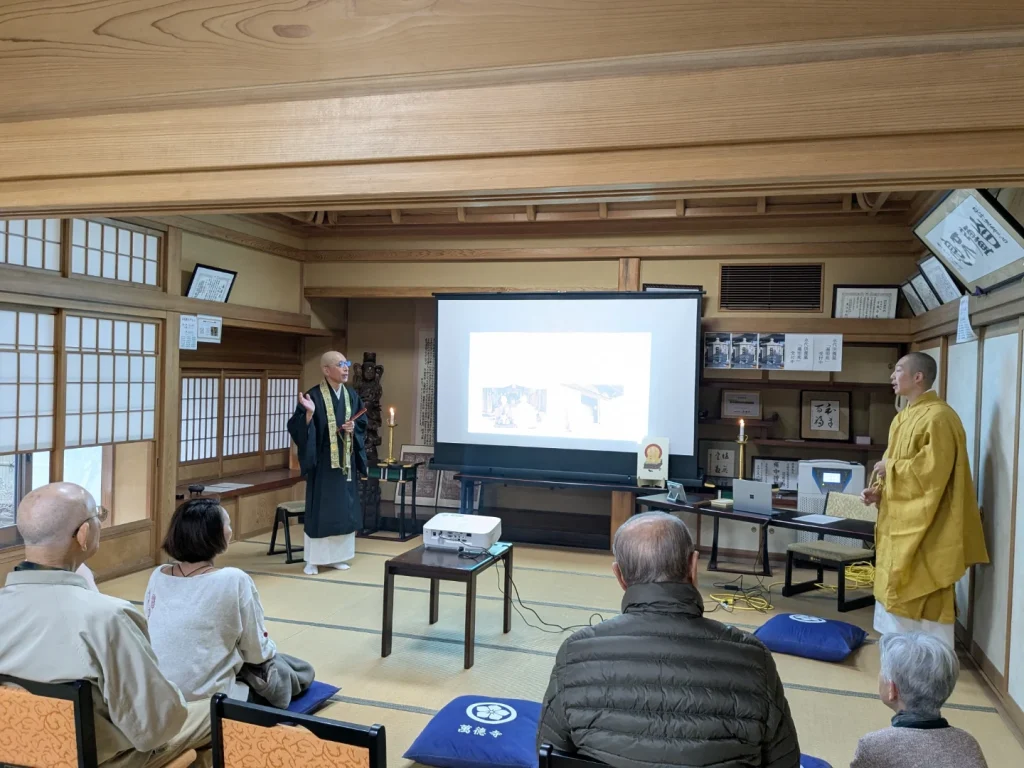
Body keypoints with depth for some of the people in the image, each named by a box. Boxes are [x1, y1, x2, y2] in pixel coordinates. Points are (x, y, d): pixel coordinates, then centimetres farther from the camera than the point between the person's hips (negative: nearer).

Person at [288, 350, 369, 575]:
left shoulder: (351, 395, 6)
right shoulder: (314, 395, -11)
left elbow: (362, 423, 14)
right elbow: (296, 428, -14)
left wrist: (353, 427, -7)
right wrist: (309, 413, -31)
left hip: (346, 460, 6)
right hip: (322, 461, -5)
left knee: (344, 508, 10)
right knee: (319, 509, 0)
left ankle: (337, 556, 22)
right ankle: (313, 559, 12)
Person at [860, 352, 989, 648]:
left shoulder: (938, 417, -18)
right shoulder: (902, 418, 12)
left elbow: (934, 471, -25)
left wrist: (891, 468, -13)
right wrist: (878, 490, 0)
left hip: (925, 525, -9)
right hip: (899, 519, 9)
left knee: (926, 595, -1)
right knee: (898, 590, 15)